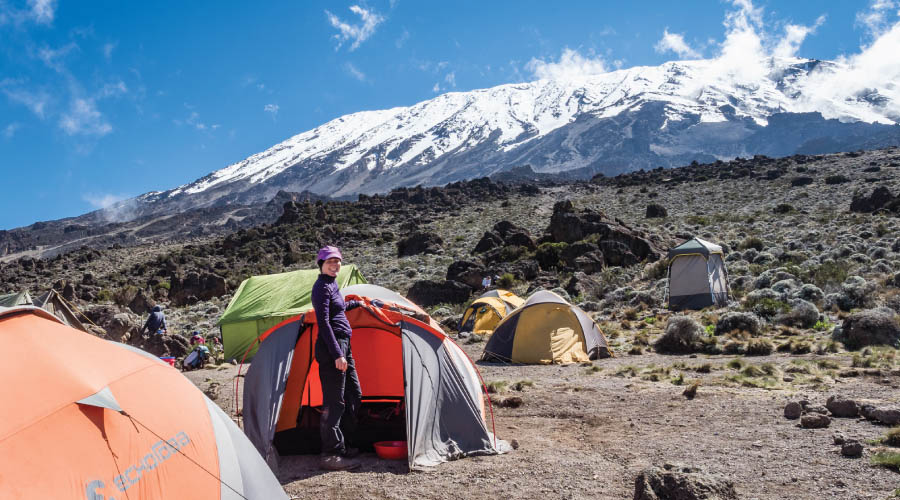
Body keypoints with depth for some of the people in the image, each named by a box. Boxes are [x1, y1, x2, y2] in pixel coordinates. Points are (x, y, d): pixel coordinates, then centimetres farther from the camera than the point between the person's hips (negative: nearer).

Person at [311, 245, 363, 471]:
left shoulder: (331, 284, 18)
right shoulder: (322, 286, -12)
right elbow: (323, 322, -19)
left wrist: (357, 303, 49)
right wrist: (337, 354, -24)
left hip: (343, 346, 10)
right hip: (331, 349, -10)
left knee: (353, 396, 16)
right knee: (334, 401, -7)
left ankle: (341, 446, 26)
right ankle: (330, 455, -1)